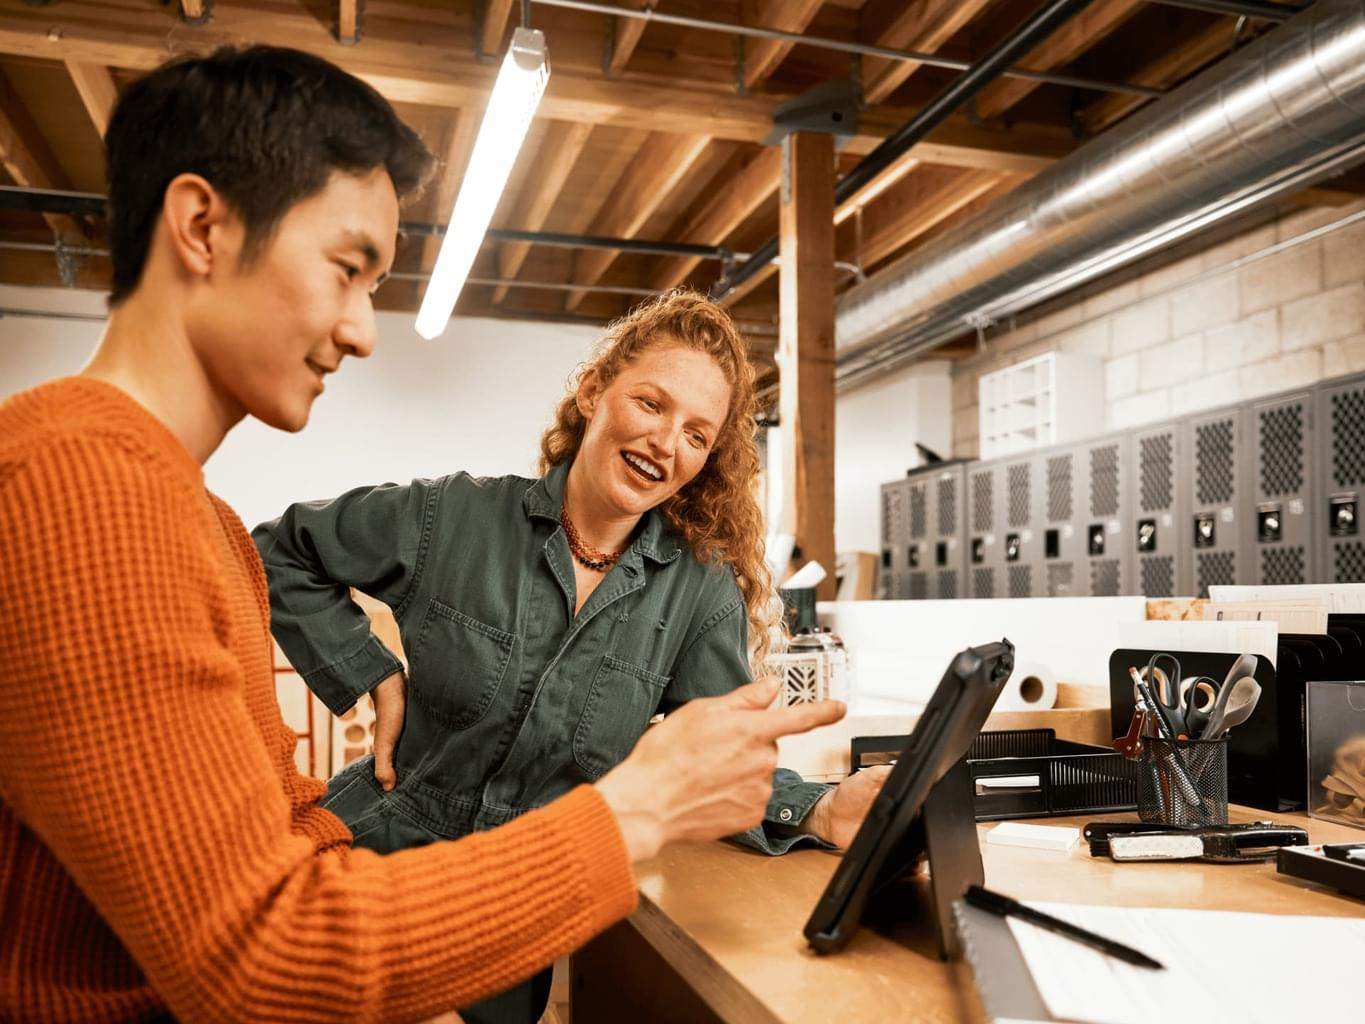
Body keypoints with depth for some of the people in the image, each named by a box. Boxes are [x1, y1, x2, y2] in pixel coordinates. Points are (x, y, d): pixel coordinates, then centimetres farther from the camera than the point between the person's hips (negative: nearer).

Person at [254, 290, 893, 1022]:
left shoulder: (701, 589, -9)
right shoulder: (454, 518, -11)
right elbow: (278, 554, 0)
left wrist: (819, 813, -31)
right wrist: (372, 676, -9)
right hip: (379, 863, -1)